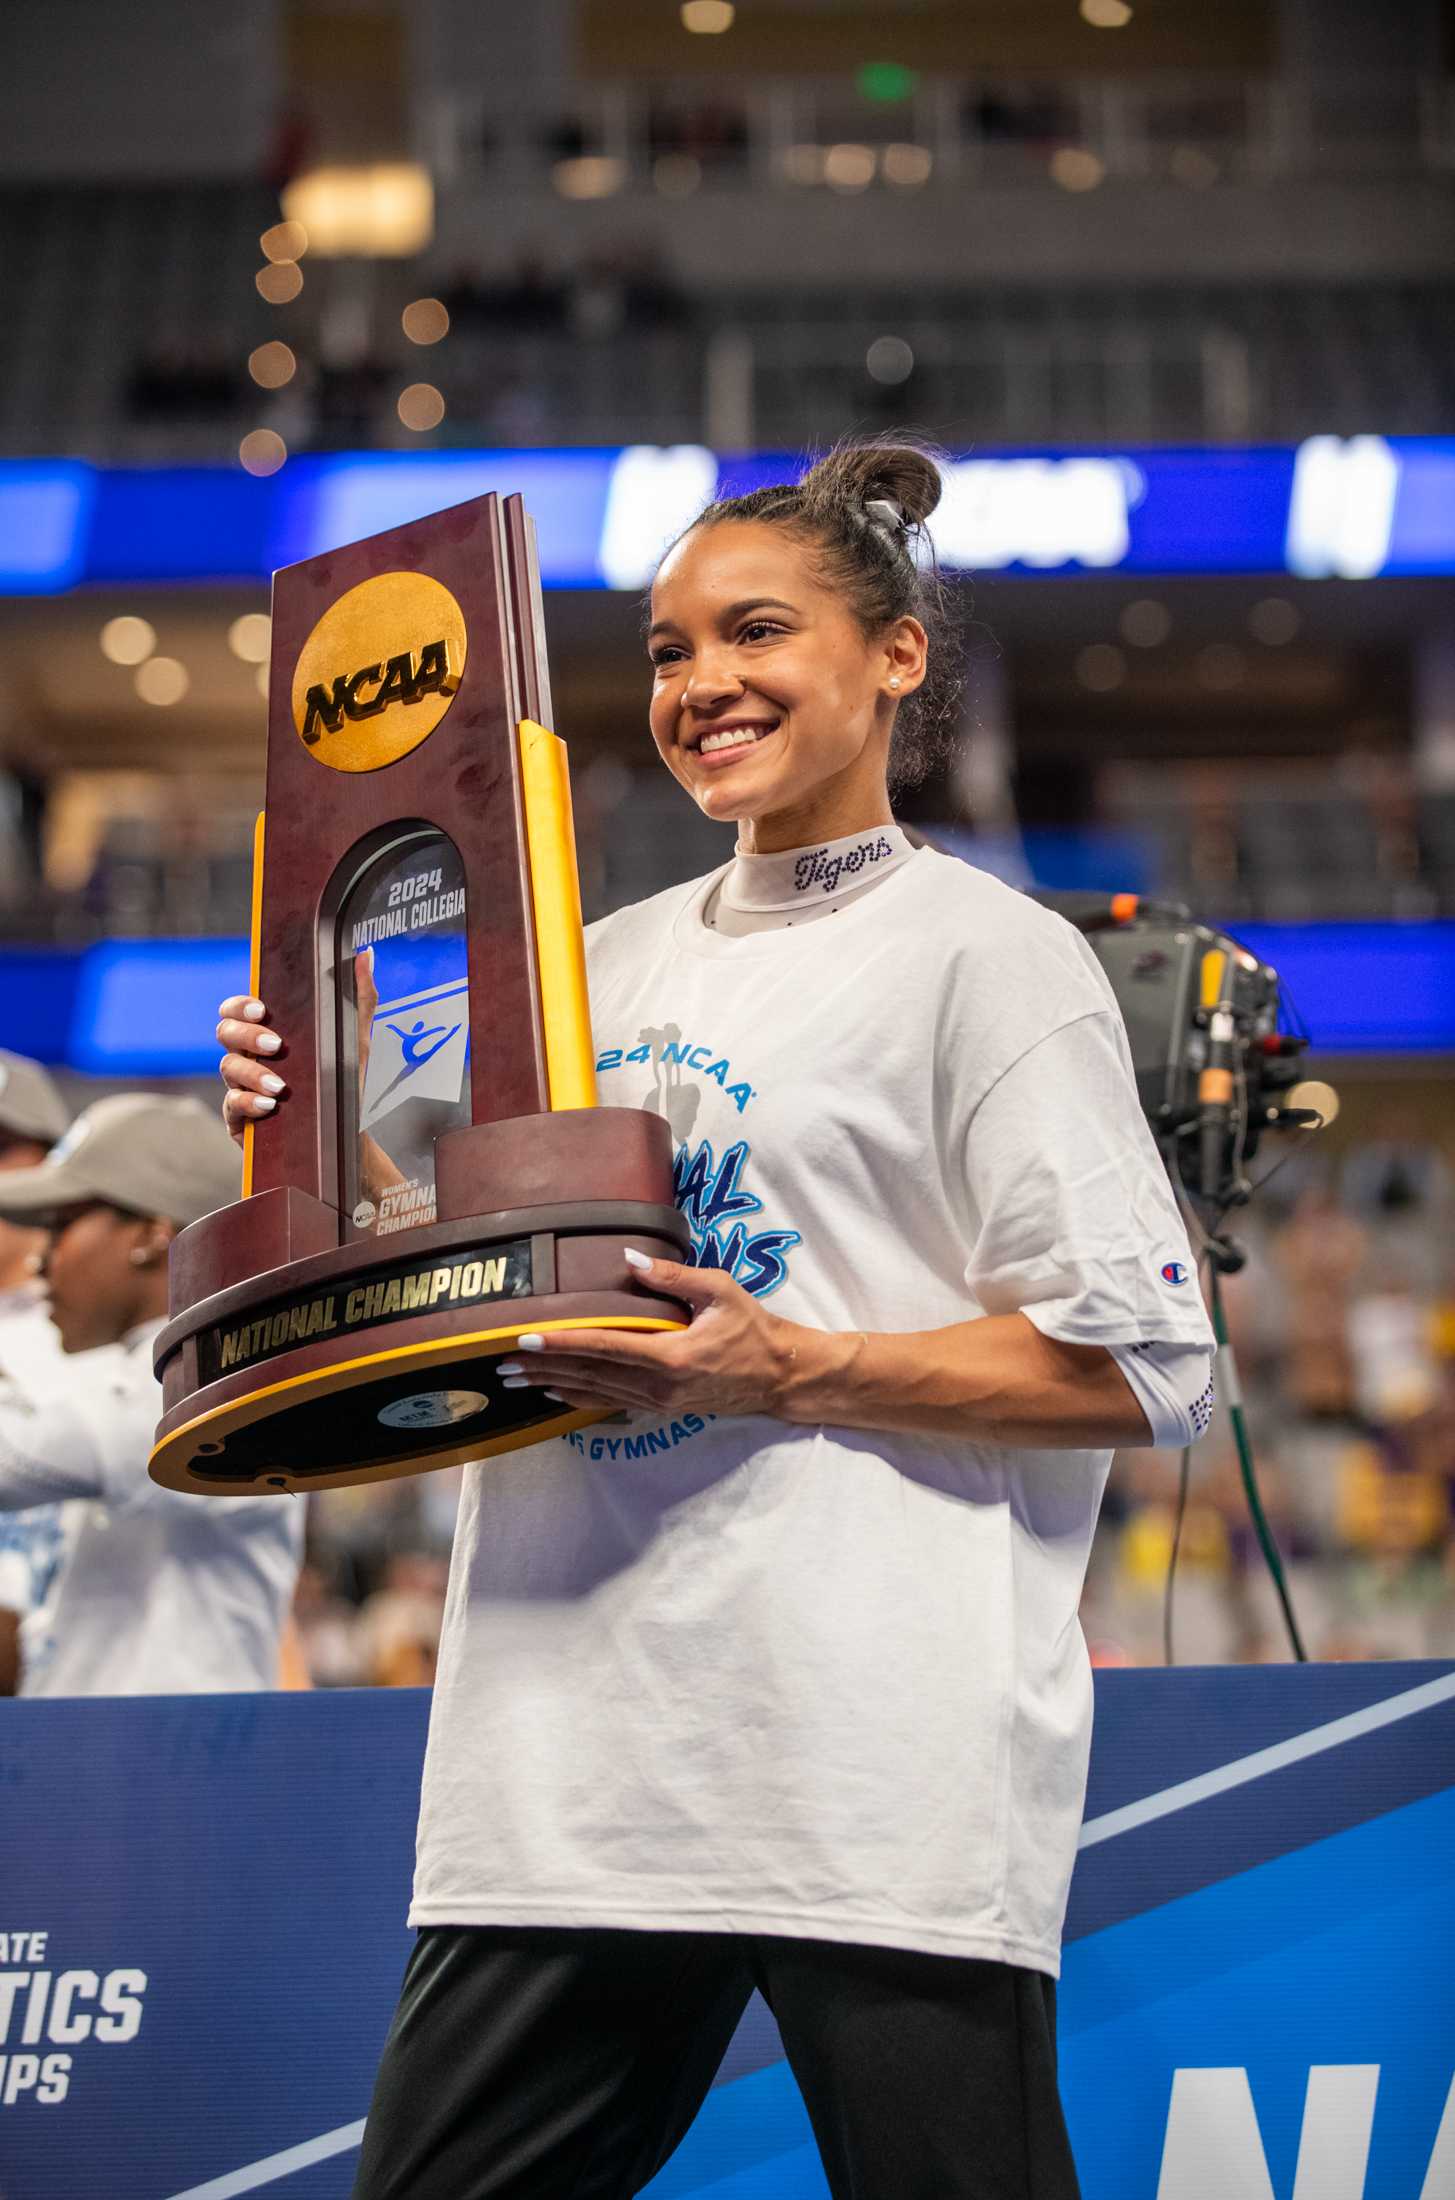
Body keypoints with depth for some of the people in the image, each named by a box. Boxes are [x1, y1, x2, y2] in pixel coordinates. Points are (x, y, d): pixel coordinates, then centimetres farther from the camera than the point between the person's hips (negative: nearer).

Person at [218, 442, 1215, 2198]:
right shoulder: (605, 961, 19)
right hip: (570, 1759, 6)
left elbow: (1144, 1368, -6)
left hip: (880, 1770, -6)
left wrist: (792, 1373, -15)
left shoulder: (985, 950, 1)